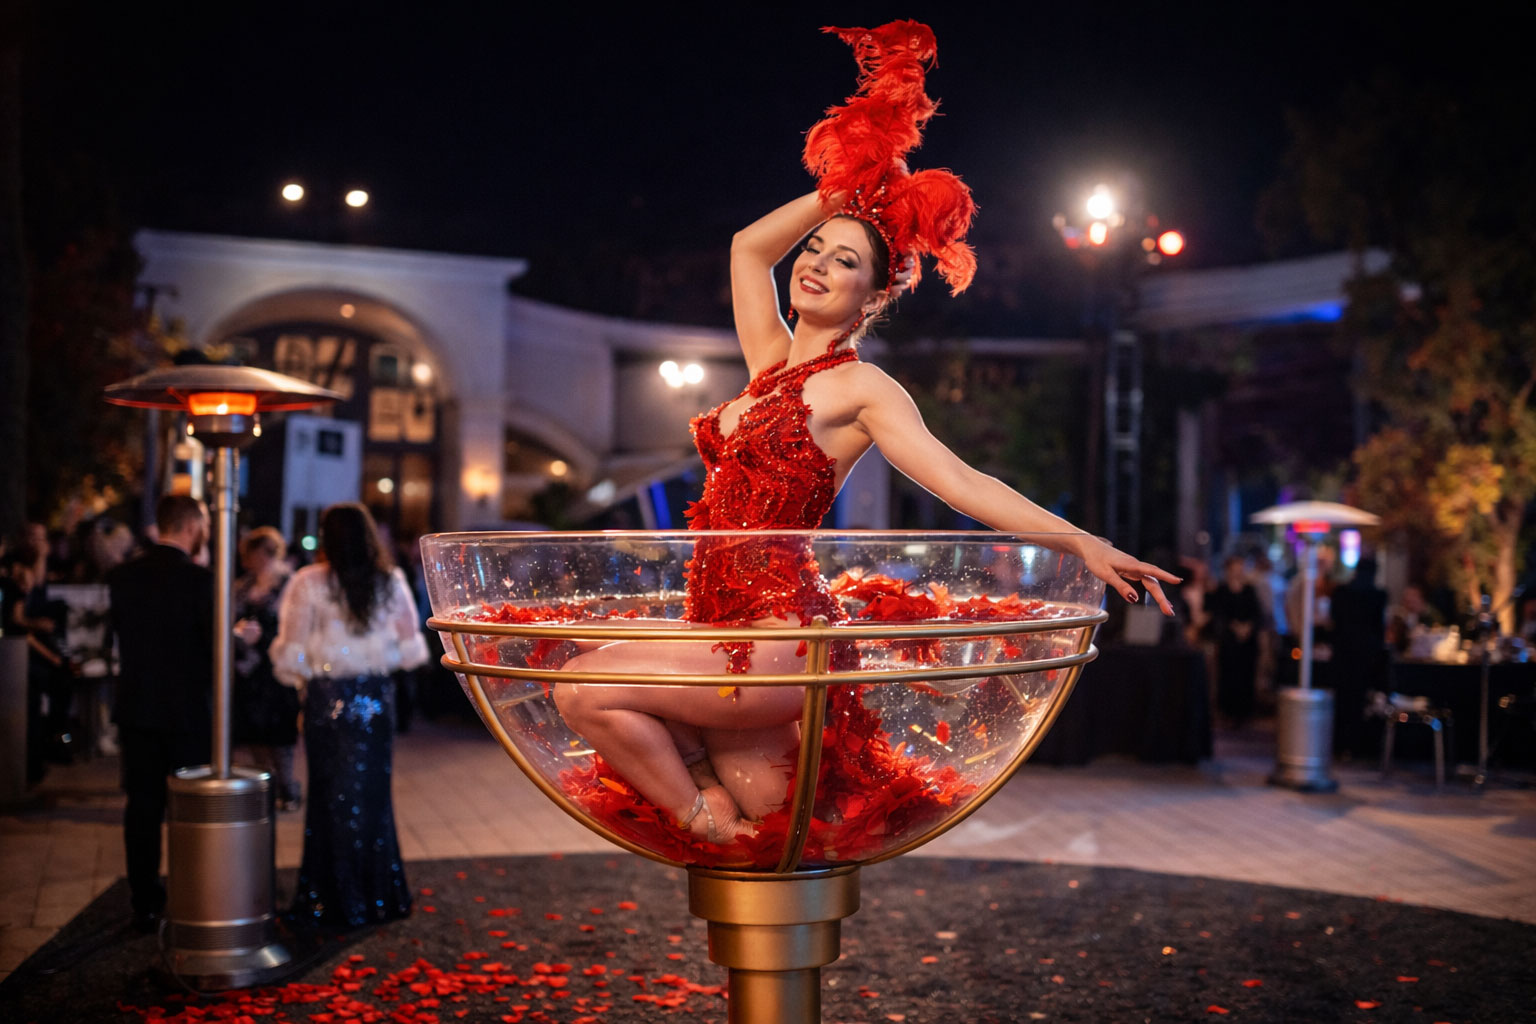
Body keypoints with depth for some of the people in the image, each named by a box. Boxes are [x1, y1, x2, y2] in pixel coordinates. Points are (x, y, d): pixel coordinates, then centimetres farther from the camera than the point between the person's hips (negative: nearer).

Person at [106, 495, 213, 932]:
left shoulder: (122, 576, 0)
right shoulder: (199, 580, -15)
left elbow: (119, 634, 7)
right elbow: (218, 647, -14)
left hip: (136, 708, 4)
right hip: (189, 711, -4)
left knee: (142, 806, 11)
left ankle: (145, 904, 15)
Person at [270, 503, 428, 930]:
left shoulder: (310, 583, -8)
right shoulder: (391, 583, 0)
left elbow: (291, 653, -9)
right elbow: (411, 649, 3)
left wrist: (299, 675, 11)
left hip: (327, 698, -3)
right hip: (377, 697, 3)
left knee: (332, 797, 7)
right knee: (374, 793, 13)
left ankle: (337, 900, 13)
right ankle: (380, 895, 21)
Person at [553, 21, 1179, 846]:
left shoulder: (861, 389, -4)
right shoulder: (772, 364, 16)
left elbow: (960, 481, -9)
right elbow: (747, 247, 25)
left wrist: (1081, 542, -18)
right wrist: (846, 189, 20)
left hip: (784, 634, -6)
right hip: (723, 623, 6)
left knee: (586, 688, -17)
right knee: (770, 812, -2)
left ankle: (708, 821, -1)